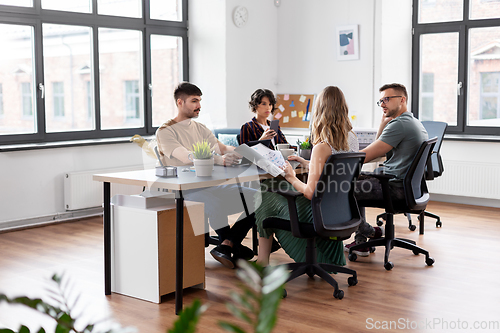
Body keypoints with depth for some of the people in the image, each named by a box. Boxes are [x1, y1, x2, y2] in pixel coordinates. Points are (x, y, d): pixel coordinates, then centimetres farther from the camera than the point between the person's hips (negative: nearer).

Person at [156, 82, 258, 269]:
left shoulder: (201, 129, 21)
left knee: (256, 197, -11)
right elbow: (186, 157, -21)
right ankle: (233, 246, -14)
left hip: (210, 185, 7)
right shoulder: (165, 132, -3)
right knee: (216, 203, -38)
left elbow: (222, 148, 7)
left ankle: (226, 247, -19)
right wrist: (219, 160, -37)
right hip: (183, 189, -7)